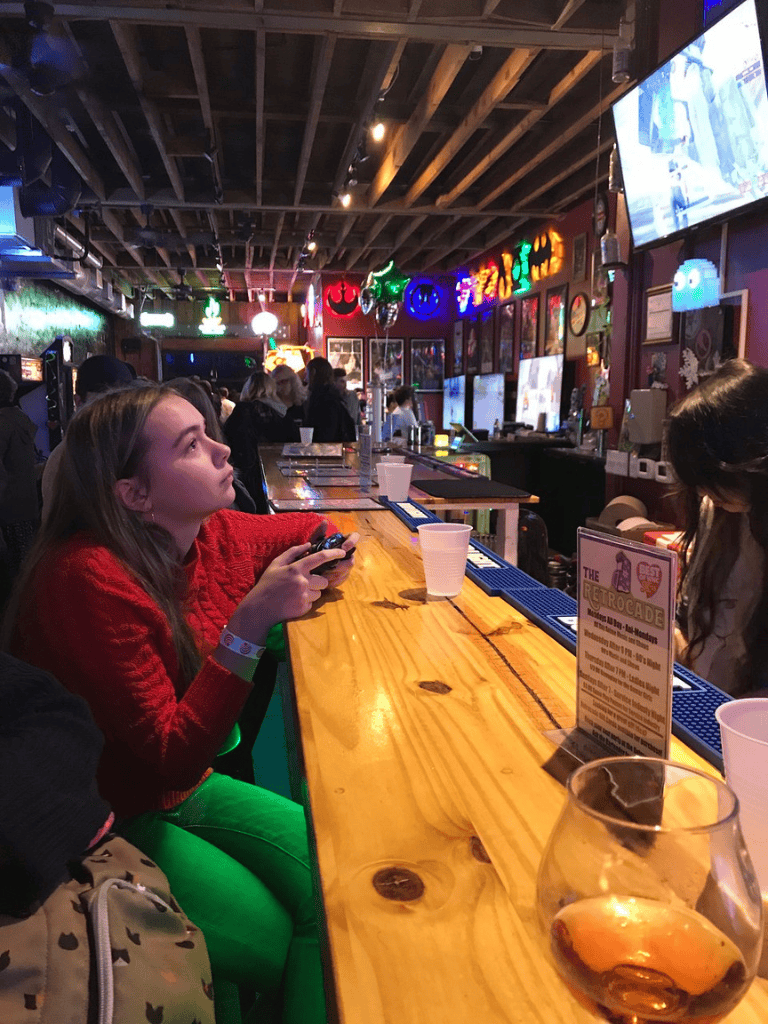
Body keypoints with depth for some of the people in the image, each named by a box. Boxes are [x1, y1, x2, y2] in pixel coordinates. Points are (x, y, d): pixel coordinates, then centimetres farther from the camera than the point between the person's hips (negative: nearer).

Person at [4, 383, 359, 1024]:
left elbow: (304, 529, 14)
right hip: (110, 823, -6)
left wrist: (326, 552, -9)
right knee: (281, 942, -11)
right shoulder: (86, 579, -29)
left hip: (186, 789, 7)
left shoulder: (214, 535, -9)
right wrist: (249, 623, -35)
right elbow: (174, 758, -26)